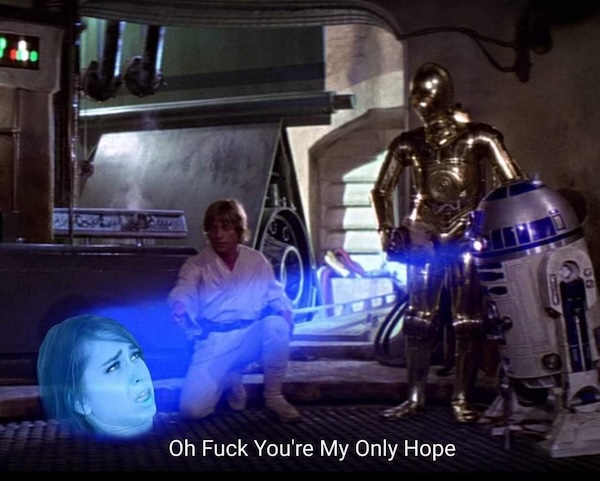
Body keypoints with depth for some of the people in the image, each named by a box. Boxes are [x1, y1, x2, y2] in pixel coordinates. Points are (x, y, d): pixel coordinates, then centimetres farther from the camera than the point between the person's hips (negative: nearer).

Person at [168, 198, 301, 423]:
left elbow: (276, 295, 9)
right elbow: (182, 291, -19)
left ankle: (273, 397, -12)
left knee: (277, 325, -34)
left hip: (249, 336, 1)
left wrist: (285, 312, -16)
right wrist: (179, 305, -44)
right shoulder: (196, 265, 0)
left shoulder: (257, 261, 7)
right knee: (191, 408, -19)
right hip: (213, 342, -1)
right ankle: (230, 379, 15)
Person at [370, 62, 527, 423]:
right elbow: (382, 191, 14)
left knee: (468, 319, -3)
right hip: (425, 237, 3)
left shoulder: (478, 139, -2)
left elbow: (514, 183, -5)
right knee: (419, 317, 2)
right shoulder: (408, 145, 7)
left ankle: (463, 398, 5)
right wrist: (387, 229, 3)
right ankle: (416, 397, 9)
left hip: (468, 233, -2)